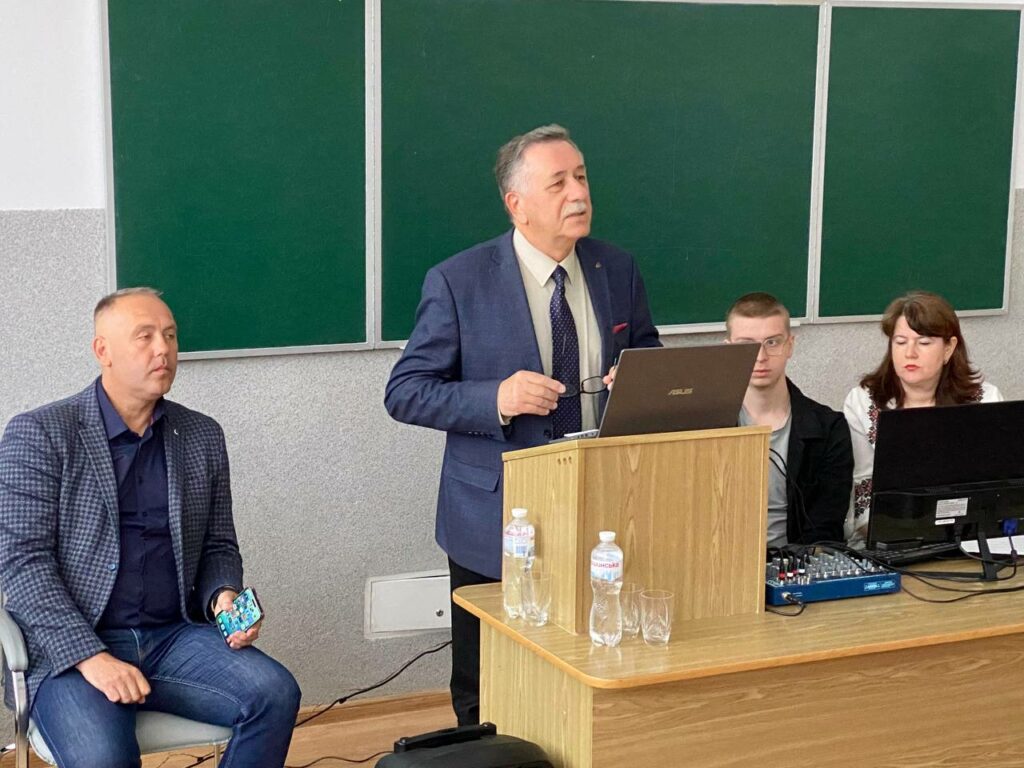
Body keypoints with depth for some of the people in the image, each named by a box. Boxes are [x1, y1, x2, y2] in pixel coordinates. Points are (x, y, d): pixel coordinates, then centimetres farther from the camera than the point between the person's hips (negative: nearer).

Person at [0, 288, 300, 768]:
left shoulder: (203, 437, 12)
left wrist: (224, 597, -5)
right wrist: (90, 657, -19)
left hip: (176, 637, 4)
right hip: (68, 648, -4)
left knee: (275, 693, -22)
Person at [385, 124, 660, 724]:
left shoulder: (618, 271, 4)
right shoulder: (459, 282, -8)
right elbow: (405, 393, -7)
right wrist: (497, 398, -23)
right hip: (498, 524, -3)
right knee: (486, 707, 10)